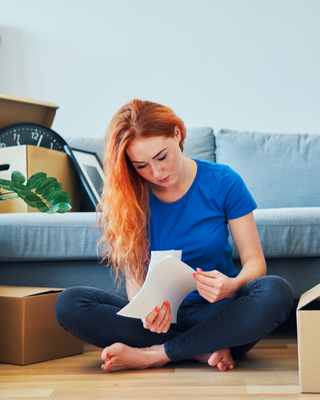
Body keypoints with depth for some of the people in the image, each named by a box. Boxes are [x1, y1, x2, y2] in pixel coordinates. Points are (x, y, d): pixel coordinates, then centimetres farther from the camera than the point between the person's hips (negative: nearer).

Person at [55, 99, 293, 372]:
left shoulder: (223, 182, -5)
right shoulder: (128, 197, -2)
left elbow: (255, 262, -3)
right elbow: (134, 274, -4)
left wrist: (232, 285, -27)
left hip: (217, 313, 0)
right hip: (163, 313, 1)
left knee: (277, 292, -33)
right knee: (69, 303, -23)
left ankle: (154, 355, -23)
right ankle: (203, 350, -22)